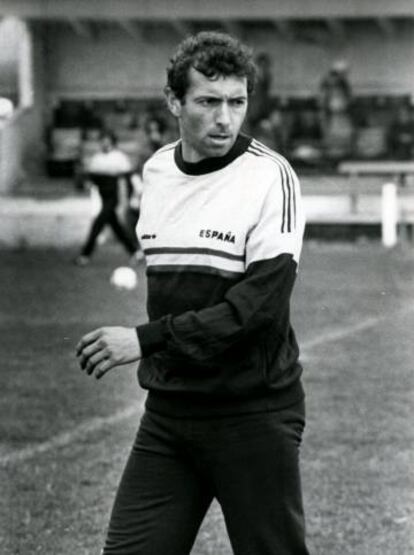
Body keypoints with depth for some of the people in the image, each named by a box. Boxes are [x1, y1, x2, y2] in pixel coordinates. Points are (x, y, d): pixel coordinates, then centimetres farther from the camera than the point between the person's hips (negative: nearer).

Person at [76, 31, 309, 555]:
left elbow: (262, 302, -20)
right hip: (167, 412, 6)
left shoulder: (269, 176, -11)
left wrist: (147, 339, -22)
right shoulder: (156, 170, 8)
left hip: (252, 411, -5)